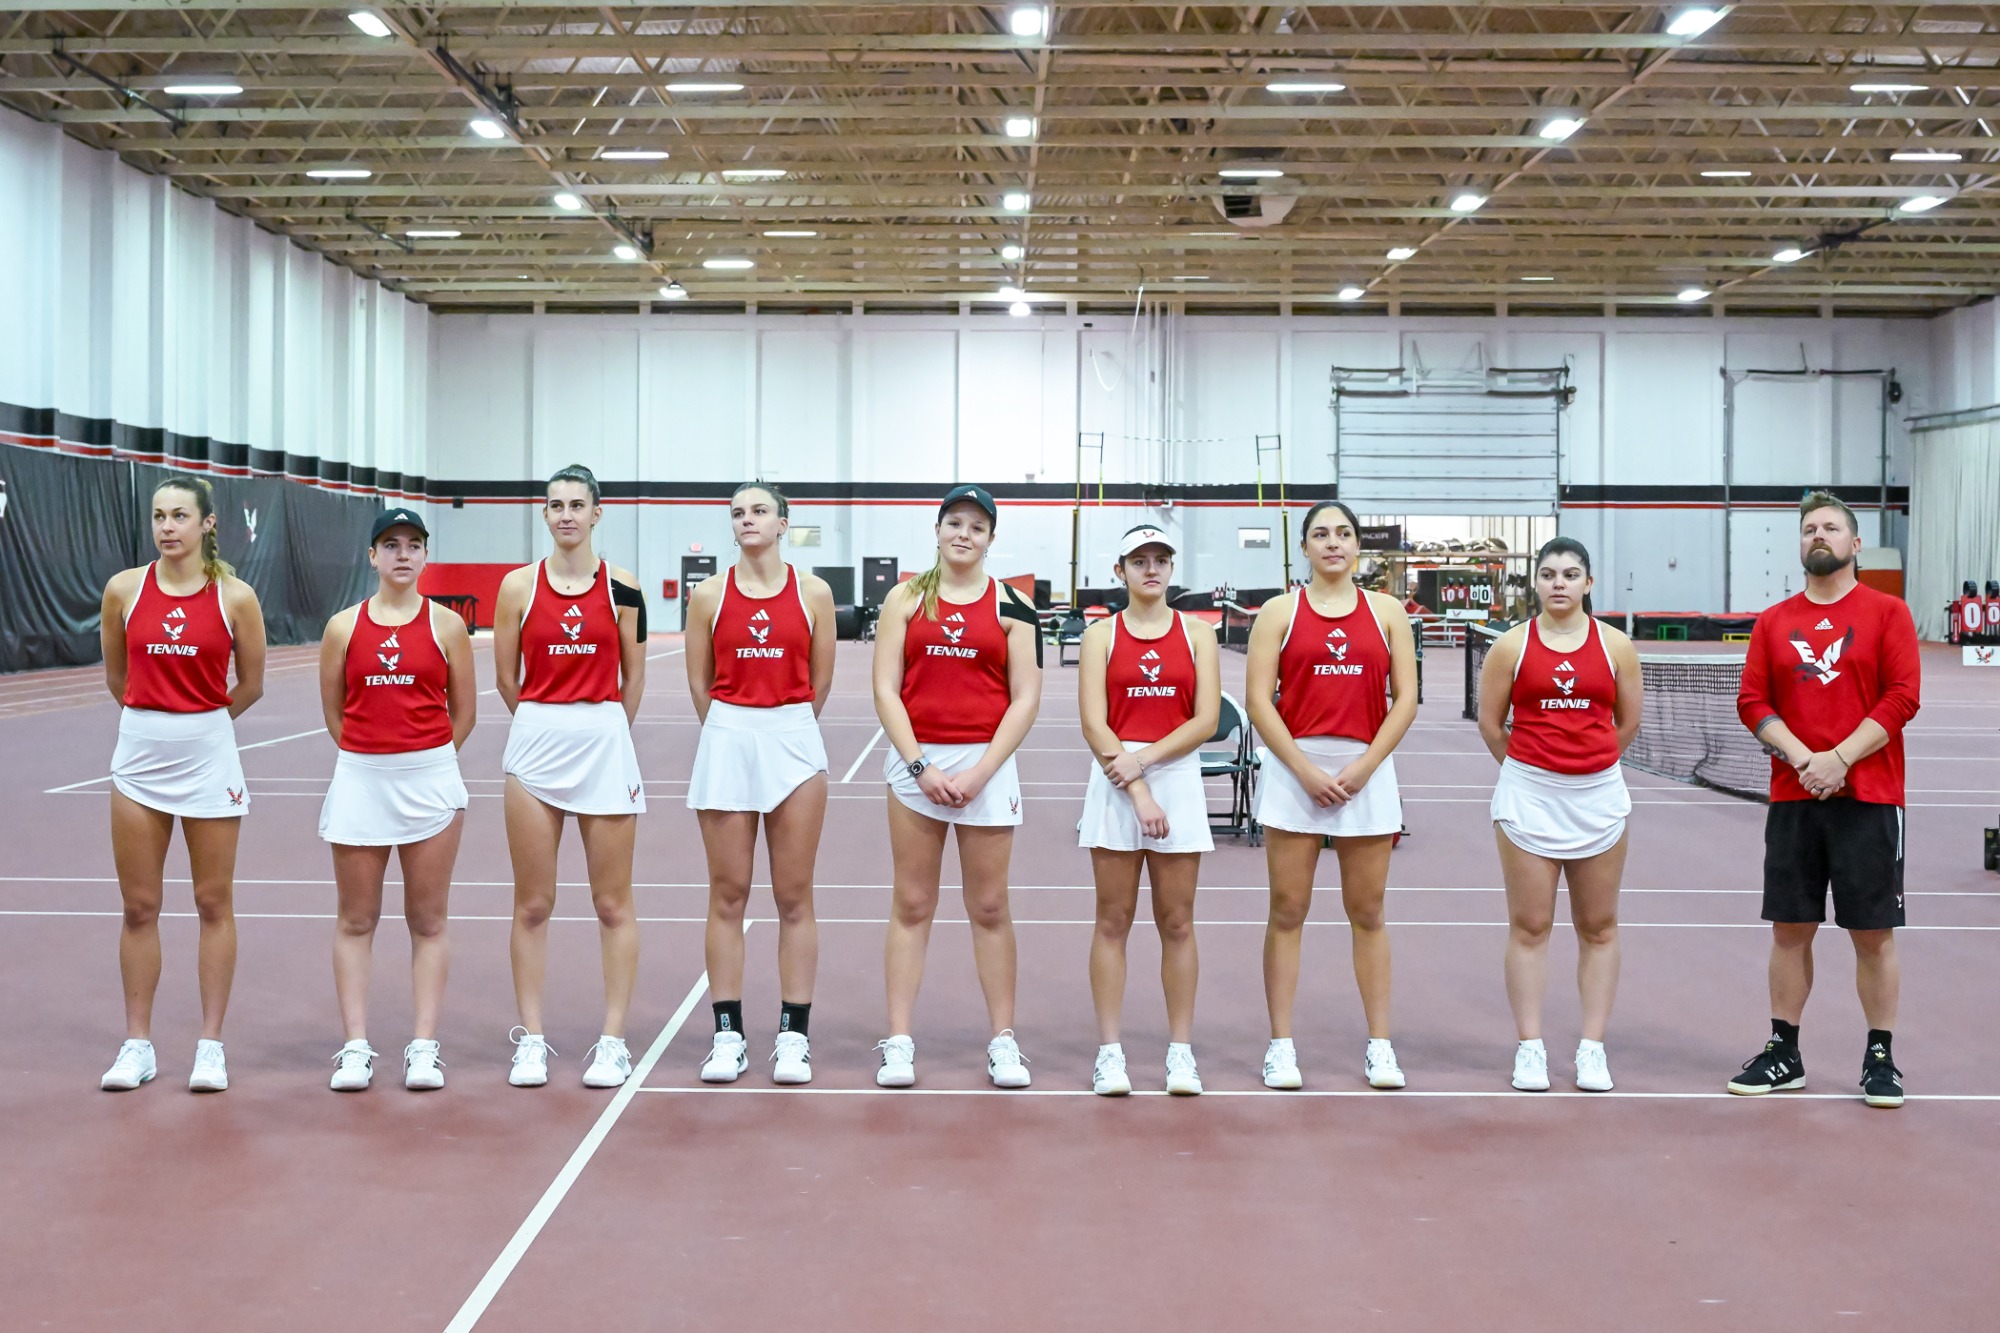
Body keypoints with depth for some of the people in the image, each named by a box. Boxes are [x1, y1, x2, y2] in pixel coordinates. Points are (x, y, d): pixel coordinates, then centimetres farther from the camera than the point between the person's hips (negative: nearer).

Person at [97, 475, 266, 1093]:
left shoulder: (235, 596, -5)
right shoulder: (124, 589, 0)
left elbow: (250, 685, 5)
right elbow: (116, 677, 13)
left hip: (209, 757, -2)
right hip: (139, 752, 2)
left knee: (214, 903, 4)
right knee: (139, 907, 6)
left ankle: (211, 1047, 12)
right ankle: (137, 1045, 16)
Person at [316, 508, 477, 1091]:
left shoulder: (446, 624, 1)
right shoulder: (344, 627, 3)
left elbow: (464, 712, 6)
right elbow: (333, 712, 11)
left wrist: (427, 759, 8)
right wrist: (372, 756, 11)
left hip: (430, 780, -1)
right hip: (359, 778, 1)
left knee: (427, 921, 4)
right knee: (355, 921, 5)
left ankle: (424, 1048, 8)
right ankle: (356, 1047, 10)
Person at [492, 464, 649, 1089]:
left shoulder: (621, 587, 1)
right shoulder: (518, 585, 2)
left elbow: (633, 677, 9)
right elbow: (507, 677, 8)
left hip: (604, 744, 0)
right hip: (535, 744, 1)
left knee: (613, 904, 3)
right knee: (533, 903, 5)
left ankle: (613, 1041, 11)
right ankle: (531, 1040, 14)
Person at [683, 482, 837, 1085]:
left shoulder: (813, 593, 2)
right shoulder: (709, 595, 3)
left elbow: (819, 681, 8)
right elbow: (700, 682, 9)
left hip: (793, 742, 0)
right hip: (726, 740, 1)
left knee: (793, 897, 3)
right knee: (728, 896, 3)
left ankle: (793, 1036, 9)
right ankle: (728, 1035, 9)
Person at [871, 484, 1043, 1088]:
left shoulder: (1011, 606, 4)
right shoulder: (905, 599, 5)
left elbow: (1025, 699, 0)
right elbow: (886, 689, 0)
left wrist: (979, 772, -9)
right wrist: (921, 765, -10)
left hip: (987, 764, 0)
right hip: (915, 761, 0)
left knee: (989, 907, 4)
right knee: (912, 905, 4)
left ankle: (1003, 1041, 13)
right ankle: (898, 1042, 8)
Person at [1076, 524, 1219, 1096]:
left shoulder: (1196, 632, 7)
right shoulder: (1100, 635, 4)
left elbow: (1206, 719, -2)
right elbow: (1094, 724, -4)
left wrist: (1143, 758, -12)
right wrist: (1137, 791, -13)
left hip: (1178, 777, 1)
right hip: (1115, 784, -1)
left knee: (1177, 923, 4)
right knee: (1113, 922, 2)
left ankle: (1180, 1049, 10)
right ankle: (1110, 1052, 6)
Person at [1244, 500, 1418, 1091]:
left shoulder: (1387, 611, 8)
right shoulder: (1279, 611, 4)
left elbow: (1405, 698, 4)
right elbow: (1258, 698, -3)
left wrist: (1364, 765, -7)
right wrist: (1305, 769, -11)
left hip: (1367, 770, 1)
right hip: (1294, 769, -1)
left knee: (1367, 914, 6)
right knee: (1288, 913, 1)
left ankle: (1379, 1046, 11)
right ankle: (1281, 1046, 6)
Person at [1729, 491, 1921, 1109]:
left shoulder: (1887, 613, 1)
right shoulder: (1773, 622, 10)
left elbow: (1902, 697, -7)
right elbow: (1752, 700, 4)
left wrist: (1840, 759, -15)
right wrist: (1802, 758, -11)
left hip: (1868, 798, -3)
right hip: (1792, 799, 3)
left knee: (1873, 933, 1)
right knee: (1790, 929, 6)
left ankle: (1880, 1058, 11)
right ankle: (1783, 1052, 16)